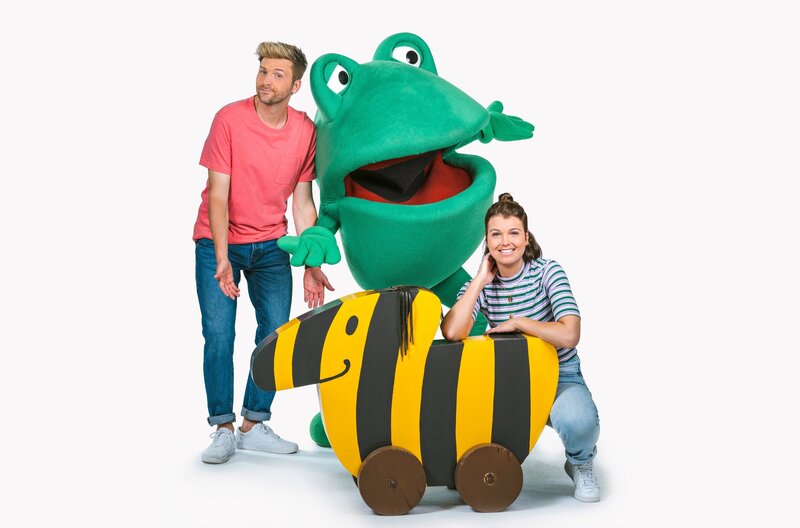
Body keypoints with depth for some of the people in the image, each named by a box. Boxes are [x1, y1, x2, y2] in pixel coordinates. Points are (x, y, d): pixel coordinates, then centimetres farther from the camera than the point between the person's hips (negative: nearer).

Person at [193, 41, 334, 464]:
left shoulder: (305, 131, -4)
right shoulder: (230, 119, -14)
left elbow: (302, 203, 1)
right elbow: (218, 194, -16)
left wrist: (312, 265, -5)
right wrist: (222, 259, -25)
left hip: (270, 246, 3)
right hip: (218, 243, -3)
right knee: (218, 335, -8)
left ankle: (254, 425, 14)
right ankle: (223, 429, 6)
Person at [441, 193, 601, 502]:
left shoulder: (547, 272, -11)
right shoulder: (480, 285, -3)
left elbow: (569, 335, -26)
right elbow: (452, 333, -25)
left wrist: (516, 321, -18)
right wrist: (481, 279, -18)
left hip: (560, 377, -2)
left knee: (577, 420, -36)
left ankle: (581, 464, 4)